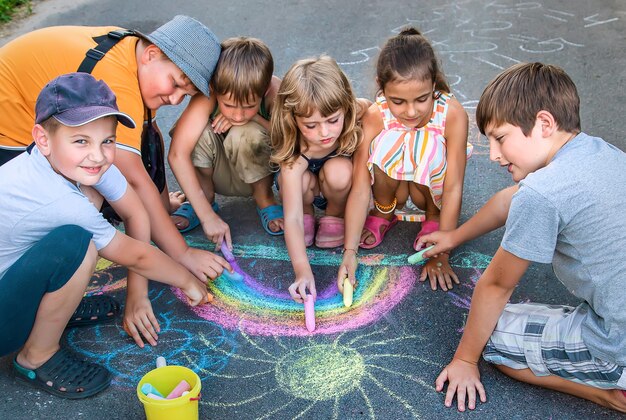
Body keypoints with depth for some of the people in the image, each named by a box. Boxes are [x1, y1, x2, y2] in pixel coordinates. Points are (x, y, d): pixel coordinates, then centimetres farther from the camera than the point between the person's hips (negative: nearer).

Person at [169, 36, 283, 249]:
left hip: (256, 173, 0)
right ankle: (207, 196, -2)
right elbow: (177, 154, -38)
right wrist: (207, 215, -39)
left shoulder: (274, 91, -27)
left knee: (246, 133, -32)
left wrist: (255, 117, -34)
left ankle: (264, 199, -3)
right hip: (216, 174, 1)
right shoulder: (207, 95, -30)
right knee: (201, 131, -30)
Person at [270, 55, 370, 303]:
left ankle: (335, 214, -3)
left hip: (337, 188, 1)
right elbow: (291, 219, -39)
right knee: (302, 179, -36)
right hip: (307, 189, -1)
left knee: (338, 171, -34)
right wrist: (302, 270, -52)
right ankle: (308, 213, -2)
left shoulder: (356, 114, -33)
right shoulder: (294, 155, -37)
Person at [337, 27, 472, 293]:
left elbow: (453, 188, -26)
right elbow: (360, 186, -27)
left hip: (430, 184, 0)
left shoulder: (453, 115, -30)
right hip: (392, 178, 1)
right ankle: (384, 213, -3)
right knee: (388, 143, -32)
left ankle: (433, 216, -3)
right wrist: (349, 251, -31)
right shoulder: (375, 118, -28)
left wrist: (441, 254, -25)